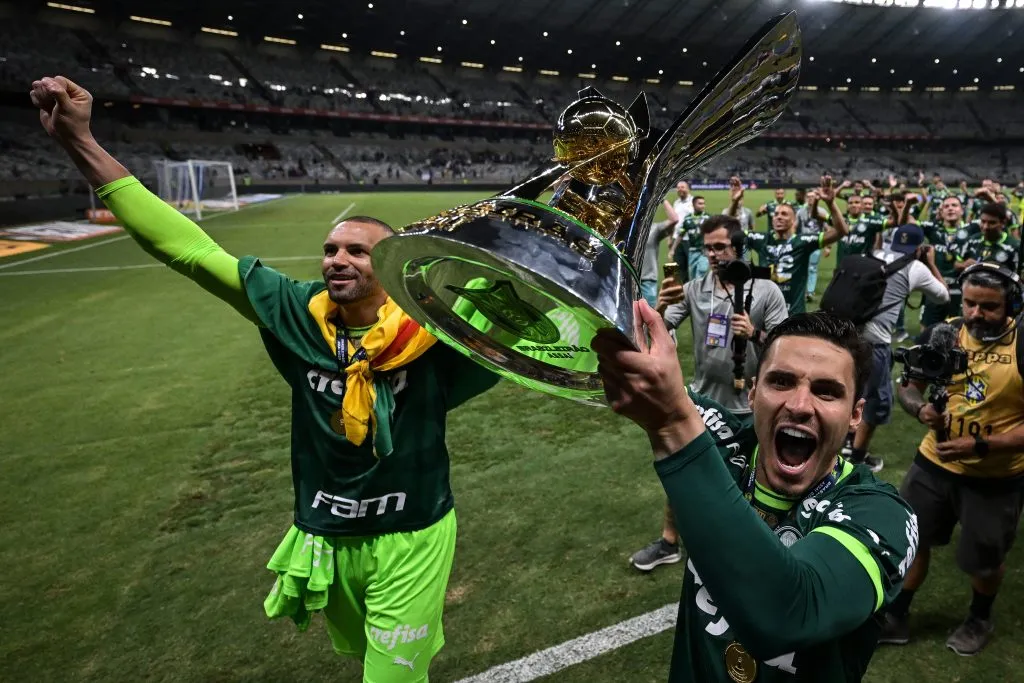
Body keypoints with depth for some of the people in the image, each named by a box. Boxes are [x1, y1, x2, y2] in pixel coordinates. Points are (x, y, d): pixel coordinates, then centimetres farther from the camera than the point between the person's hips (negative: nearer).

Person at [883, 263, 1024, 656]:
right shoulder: (942, 335, -7)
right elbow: (907, 386, 4)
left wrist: (980, 446, -29)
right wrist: (921, 409, -18)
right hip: (934, 462, 3)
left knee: (984, 560, 18)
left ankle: (980, 620, 48)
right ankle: (896, 617, 35)